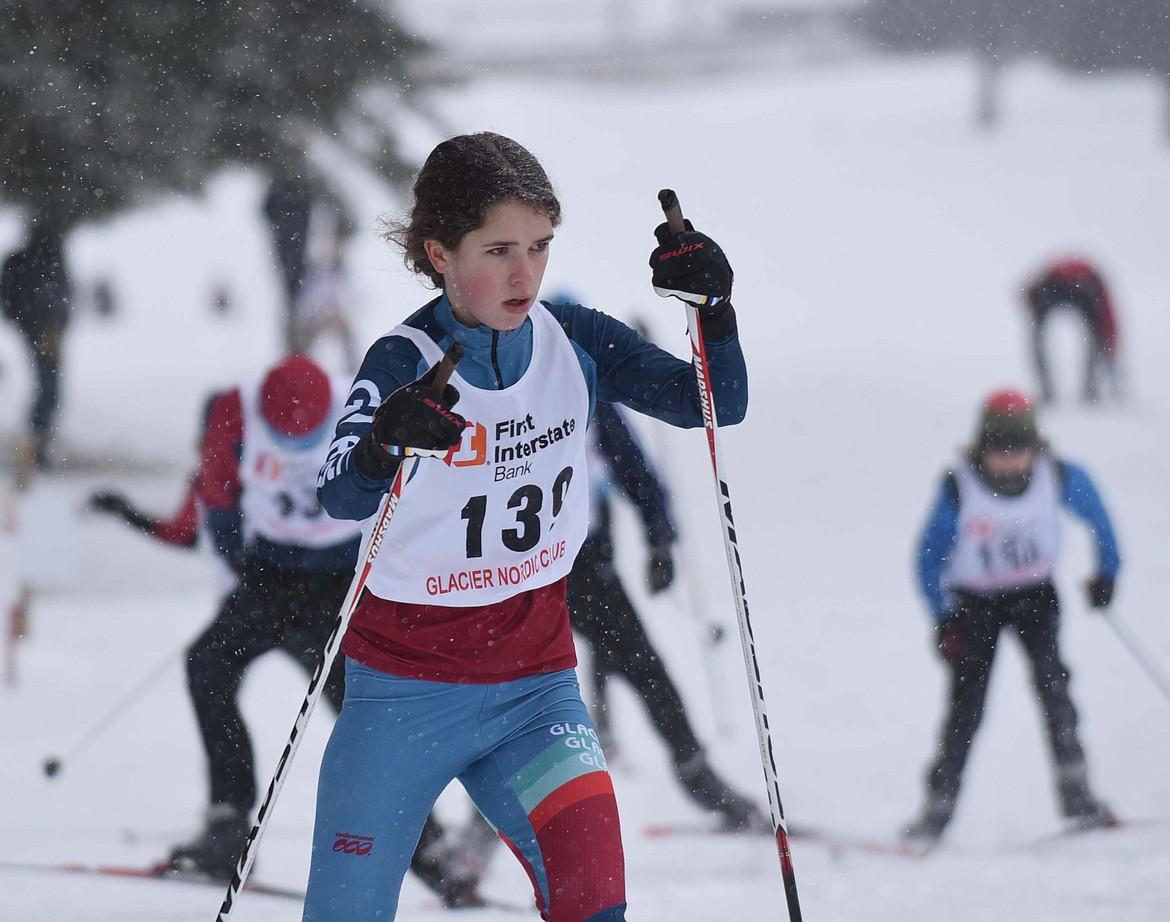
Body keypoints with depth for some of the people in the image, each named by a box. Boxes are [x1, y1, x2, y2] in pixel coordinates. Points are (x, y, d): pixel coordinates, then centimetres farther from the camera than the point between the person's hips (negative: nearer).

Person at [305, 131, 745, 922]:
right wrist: (384, 446, -56)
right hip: (405, 692, -3)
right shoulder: (405, 365, -17)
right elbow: (342, 498, -33)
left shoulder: (575, 343, -4)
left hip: (535, 685, 3)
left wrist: (713, 310, -24)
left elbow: (719, 404, -5)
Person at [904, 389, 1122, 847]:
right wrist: (943, 619, -16)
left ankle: (1076, 794, -20)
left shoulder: (1059, 477, -16)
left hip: (1035, 595, 1)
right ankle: (938, 807, -4)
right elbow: (930, 556, -10)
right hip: (976, 601, -1)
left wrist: (1106, 573, 10)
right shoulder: (960, 487, -21)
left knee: (1050, 679, -20)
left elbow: (1096, 515, 5)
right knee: (967, 704, -10)